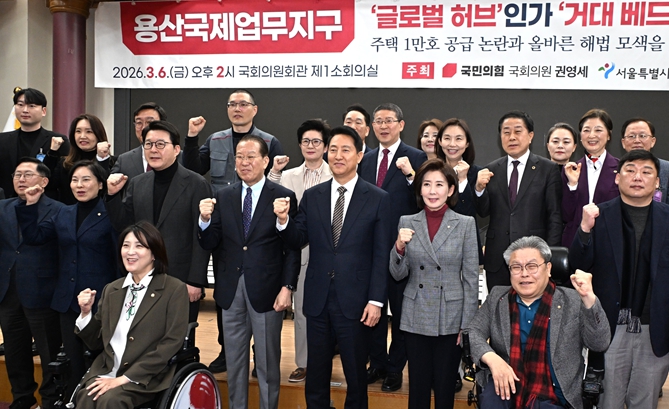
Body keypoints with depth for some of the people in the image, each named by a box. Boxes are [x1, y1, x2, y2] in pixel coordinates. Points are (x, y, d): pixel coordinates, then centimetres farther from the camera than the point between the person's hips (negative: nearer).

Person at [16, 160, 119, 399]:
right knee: (72, 360, 14)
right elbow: (33, 236, 7)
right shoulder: (64, 214, 11)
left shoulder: (110, 214, -9)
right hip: (68, 299, 6)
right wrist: (30, 205, -4)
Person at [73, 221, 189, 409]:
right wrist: (86, 312, -3)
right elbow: (97, 342, 16)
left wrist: (125, 378, -14)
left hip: (148, 376, -4)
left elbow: (172, 343, -11)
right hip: (106, 370, 4)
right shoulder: (111, 289, 12)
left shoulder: (174, 289, -4)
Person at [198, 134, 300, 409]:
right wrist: (205, 220, -17)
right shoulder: (223, 197, 5)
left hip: (266, 290, -3)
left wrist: (287, 287, -13)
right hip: (231, 290, 4)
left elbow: (292, 249, -6)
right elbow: (210, 244, 1)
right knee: (234, 360, 16)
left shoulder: (283, 197, -5)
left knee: (267, 361, 10)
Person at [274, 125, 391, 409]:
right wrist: (284, 220, -15)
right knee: (316, 375, 14)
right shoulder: (311, 196, 6)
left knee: (356, 375, 12)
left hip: (355, 301, -3)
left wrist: (376, 300, -9)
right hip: (318, 300, 3)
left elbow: (381, 255, -5)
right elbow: (297, 242, 4)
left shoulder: (378, 199, -4)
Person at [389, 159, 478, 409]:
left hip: (451, 318, -1)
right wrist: (400, 246, -16)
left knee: (445, 388, 9)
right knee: (418, 388, 10)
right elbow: (398, 274, 3)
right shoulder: (407, 223, 2)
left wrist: (468, 325, -5)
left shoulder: (466, 224, -4)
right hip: (416, 318, 2)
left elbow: (471, 278, -3)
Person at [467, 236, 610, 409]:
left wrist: (588, 297, -20)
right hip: (505, 386, 1)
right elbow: (473, 333, 6)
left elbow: (599, 343, -6)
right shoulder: (497, 297, 9)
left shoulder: (572, 301, 2)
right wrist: (491, 358, -15)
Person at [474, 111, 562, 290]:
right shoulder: (491, 170, 7)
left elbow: (555, 216, 0)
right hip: (497, 259, 3)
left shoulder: (548, 169, 0)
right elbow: (483, 212, 5)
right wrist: (479, 188, -13)